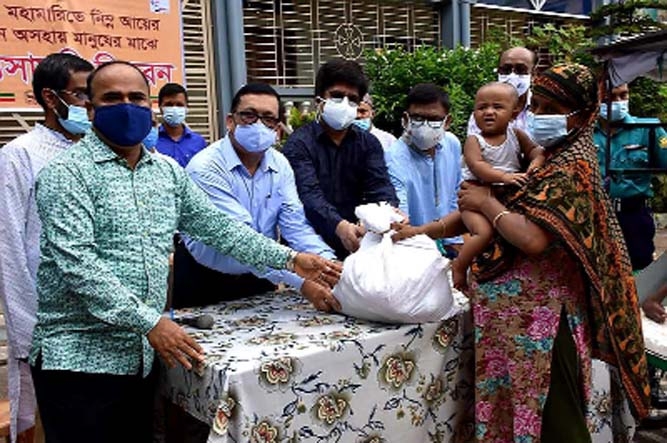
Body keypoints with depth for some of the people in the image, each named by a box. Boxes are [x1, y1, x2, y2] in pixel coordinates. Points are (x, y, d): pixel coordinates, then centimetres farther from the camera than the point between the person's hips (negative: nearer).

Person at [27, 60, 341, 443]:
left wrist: (290, 259, 6)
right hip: (80, 357, -6)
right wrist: (149, 322, -26)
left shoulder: (168, 172, 10)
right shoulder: (67, 173, -10)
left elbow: (218, 226, 13)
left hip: (145, 354, 6)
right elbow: (75, 263, -20)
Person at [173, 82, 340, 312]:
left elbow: (296, 226, -7)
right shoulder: (205, 168, -19)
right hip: (204, 282, -3)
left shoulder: (280, 165, 0)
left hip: (260, 278, 4)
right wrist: (301, 282, -36)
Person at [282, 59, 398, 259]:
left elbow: (379, 185, -4)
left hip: (356, 245, 4)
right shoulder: (298, 144, -3)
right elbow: (309, 194, -18)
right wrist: (339, 227, -38)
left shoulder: (368, 143, 12)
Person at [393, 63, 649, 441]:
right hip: (510, 306, 8)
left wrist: (487, 203, -13)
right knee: (509, 405, 18)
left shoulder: (572, 166, -14)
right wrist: (422, 231, 1)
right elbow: (478, 213, 12)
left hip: (538, 313, -8)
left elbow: (533, 239, -28)